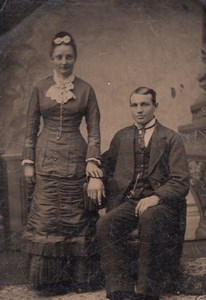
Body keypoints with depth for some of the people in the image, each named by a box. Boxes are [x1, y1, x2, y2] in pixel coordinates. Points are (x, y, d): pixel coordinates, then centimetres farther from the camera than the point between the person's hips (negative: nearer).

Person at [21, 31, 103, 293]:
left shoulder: (85, 90, 4)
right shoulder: (40, 88, 6)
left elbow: (94, 129, 4)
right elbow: (31, 129, 7)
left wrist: (92, 159, -8)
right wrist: (28, 162, 1)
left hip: (75, 160, 0)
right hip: (46, 160, 0)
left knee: (76, 217, 3)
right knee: (45, 217, -1)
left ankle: (76, 276, 14)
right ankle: (46, 276, 11)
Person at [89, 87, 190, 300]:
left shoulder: (171, 139, 6)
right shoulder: (122, 137, 18)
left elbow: (181, 182, -1)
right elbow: (106, 162, 30)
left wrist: (155, 197, -20)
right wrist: (95, 177, 5)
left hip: (161, 203, -3)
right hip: (129, 201, 3)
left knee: (149, 218, -37)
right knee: (105, 224, -28)